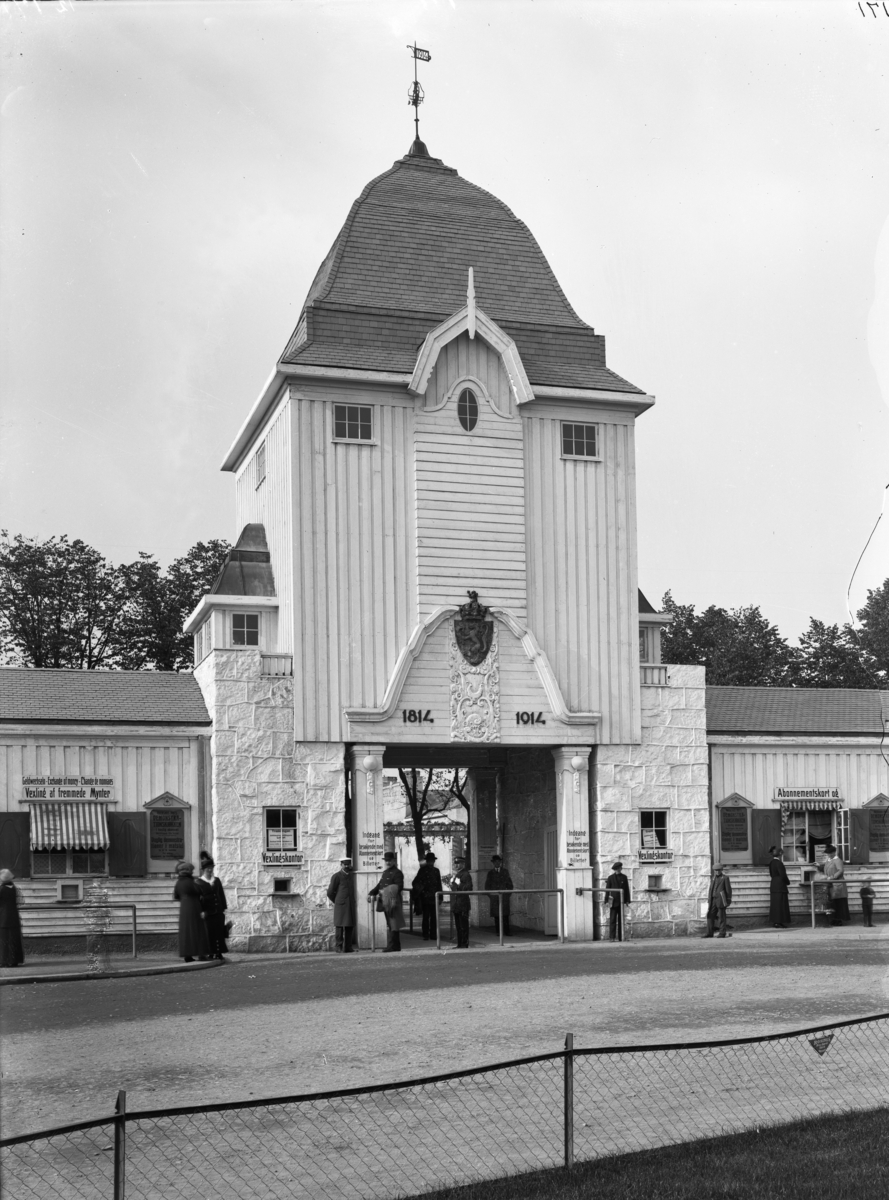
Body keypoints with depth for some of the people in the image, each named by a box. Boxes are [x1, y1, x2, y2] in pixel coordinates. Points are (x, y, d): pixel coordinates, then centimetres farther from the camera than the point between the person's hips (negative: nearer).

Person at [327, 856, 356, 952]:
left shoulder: (351, 876, 16)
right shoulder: (336, 876, -4)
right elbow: (330, 893, -2)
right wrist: (337, 902, 8)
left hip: (351, 905, 6)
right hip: (340, 905, -6)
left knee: (349, 926, 4)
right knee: (340, 926, -7)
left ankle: (348, 947, 8)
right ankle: (339, 948, -5)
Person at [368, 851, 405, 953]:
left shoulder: (397, 873, -7)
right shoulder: (385, 873, 20)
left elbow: (399, 887, -17)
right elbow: (379, 886, 24)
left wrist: (385, 892, -26)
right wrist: (371, 893, 9)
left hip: (393, 902, -9)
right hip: (386, 903, 9)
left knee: (392, 924, -8)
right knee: (390, 924, 12)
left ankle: (392, 946, -7)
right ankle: (395, 945, 18)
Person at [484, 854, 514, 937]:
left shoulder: (505, 871, 11)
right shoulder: (490, 873, 11)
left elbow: (509, 883, 12)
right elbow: (487, 885, 14)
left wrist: (509, 894, 5)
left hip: (504, 896, 0)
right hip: (494, 897, 0)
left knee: (505, 914, -6)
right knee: (496, 915, -4)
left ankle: (506, 931, -5)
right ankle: (498, 932, 0)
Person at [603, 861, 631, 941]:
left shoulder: (624, 877, 9)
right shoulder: (610, 878, 4)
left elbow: (627, 890, 10)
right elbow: (607, 890, 3)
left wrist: (627, 901, 3)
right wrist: (606, 901, -4)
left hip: (622, 902, 2)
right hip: (613, 902, -2)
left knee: (621, 920, 3)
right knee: (612, 920, -8)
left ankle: (620, 937, 6)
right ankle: (611, 937, -11)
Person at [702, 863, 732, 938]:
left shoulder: (725, 878, 1)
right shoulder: (713, 879, 18)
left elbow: (729, 890, -2)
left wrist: (728, 901, -7)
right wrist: (709, 901, 14)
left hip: (721, 900, -6)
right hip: (713, 900, 6)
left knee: (721, 917, -4)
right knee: (710, 915, 1)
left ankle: (722, 933, 1)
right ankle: (709, 933, 4)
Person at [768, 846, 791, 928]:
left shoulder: (771, 862, 8)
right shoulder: (778, 863, -18)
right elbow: (783, 875, -20)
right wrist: (787, 882, -1)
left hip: (773, 885, 9)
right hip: (780, 885, -9)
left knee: (775, 903, 12)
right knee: (780, 903, -4)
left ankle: (775, 921, 16)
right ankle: (778, 922, -3)